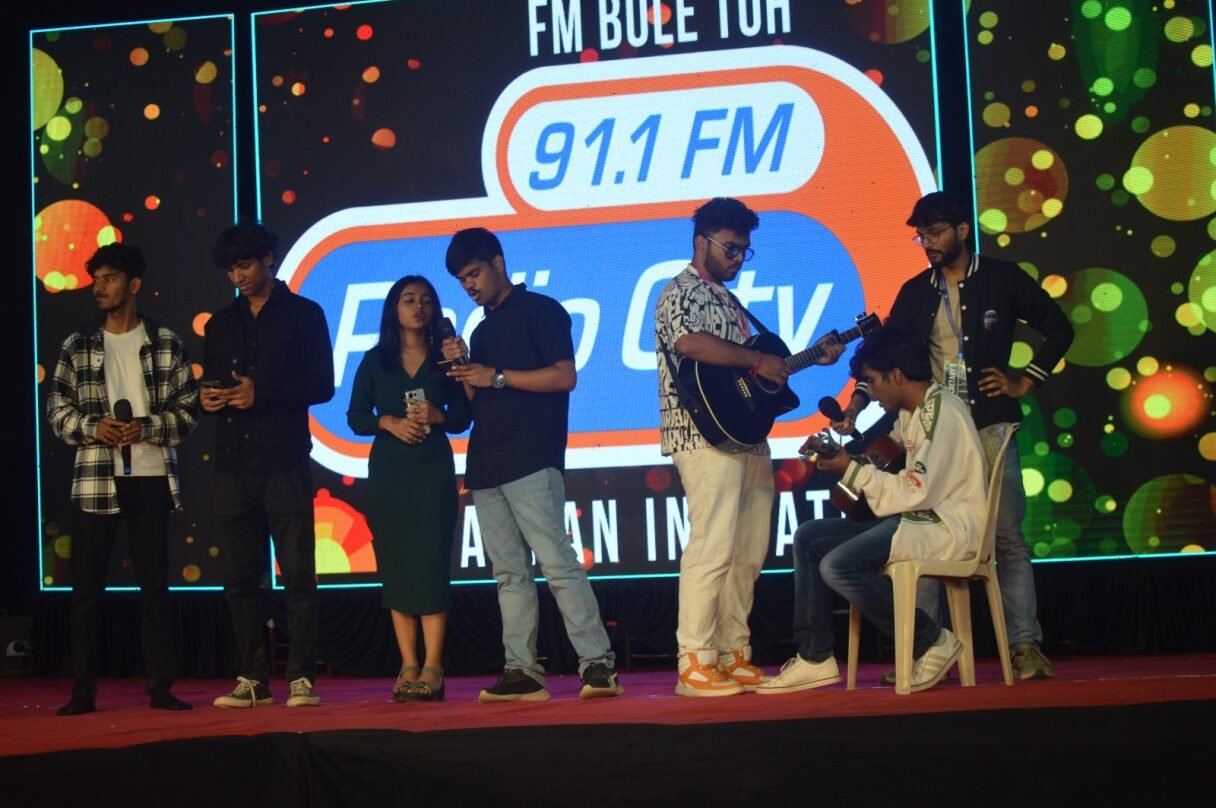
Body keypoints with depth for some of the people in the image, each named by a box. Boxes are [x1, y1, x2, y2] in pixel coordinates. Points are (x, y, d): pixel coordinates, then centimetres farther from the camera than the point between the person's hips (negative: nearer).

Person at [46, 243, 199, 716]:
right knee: (86, 585, 2)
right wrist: (94, 427, -12)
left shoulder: (167, 345, 5)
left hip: (151, 478, -1)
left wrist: (147, 426, -14)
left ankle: (161, 686, 10)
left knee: (154, 583, 3)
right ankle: (83, 690, 10)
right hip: (94, 480, 1)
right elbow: (57, 412, 6)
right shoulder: (77, 348, 8)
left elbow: (188, 410, 3)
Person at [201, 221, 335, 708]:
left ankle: (302, 678, -2)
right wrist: (207, 398, -2)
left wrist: (262, 394, -13)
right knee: (239, 578, 5)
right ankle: (252, 678, 12)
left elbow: (322, 385, -2)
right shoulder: (220, 325, 19)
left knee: (298, 574, -6)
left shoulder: (303, 314, 5)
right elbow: (211, 384, 21)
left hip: (284, 462, -4)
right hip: (233, 464, 5)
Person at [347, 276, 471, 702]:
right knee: (396, 567, 0)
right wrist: (389, 422, -12)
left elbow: (463, 416, 6)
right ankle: (408, 667, 3)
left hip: (434, 471, -1)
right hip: (387, 473, 1)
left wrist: (437, 416, -14)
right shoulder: (375, 361, 7)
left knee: (430, 564, -8)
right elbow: (355, 417, 5)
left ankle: (432, 667, -8)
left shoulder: (444, 359, 6)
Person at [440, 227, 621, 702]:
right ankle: (522, 672, 6)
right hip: (485, 466, 8)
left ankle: (598, 663, -10)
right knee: (509, 574, 5)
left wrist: (496, 377, -11)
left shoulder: (541, 311, 1)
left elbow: (564, 377, -9)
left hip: (531, 461, -7)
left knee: (557, 563, -12)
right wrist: (463, 370, 6)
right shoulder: (483, 329, 23)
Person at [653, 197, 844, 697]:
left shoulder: (727, 300, 24)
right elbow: (689, 342, -24)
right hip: (706, 436, -9)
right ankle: (695, 665, -11)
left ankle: (733, 656, 14)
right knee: (712, 548, -13)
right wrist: (758, 361, -20)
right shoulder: (681, 293, -4)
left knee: (747, 553, 8)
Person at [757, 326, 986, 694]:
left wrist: (851, 470, -13)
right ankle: (815, 658, 2)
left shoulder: (941, 413, -15)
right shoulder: (912, 412, 16)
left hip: (948, 526, -11)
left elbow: (917, 493, -21)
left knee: (837, 566, -26)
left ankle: (931, 641, -9)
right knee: (808, 537, 5)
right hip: (920, 517, 11)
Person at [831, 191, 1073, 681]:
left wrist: (1025, 382, 3)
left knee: (1008, 537, -2)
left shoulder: (1001, 280, 4)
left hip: (990, 429, -3)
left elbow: (1058, 329, 10)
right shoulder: (915, 293, 13)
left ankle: (1026, 649, 3)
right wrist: (857, 404, -4)